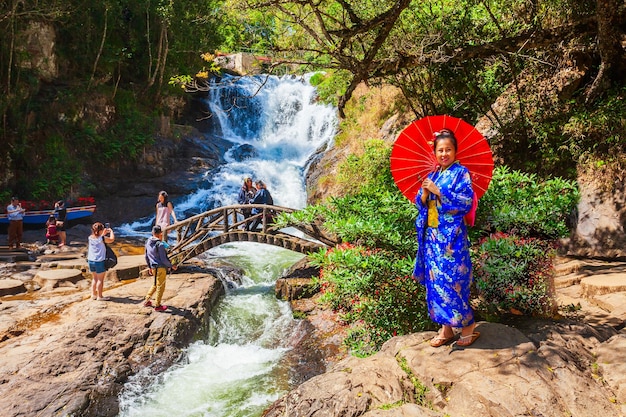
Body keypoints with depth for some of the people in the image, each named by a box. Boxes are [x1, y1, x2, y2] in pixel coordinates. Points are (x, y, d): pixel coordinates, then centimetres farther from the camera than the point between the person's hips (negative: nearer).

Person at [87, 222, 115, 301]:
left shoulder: (90, 238, 1)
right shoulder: (102, 238, -17)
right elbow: (112, 239, -9)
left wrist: (104, 234, 23)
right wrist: (111, 231, 5)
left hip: (90, 261, 7)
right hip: (99, 261, -7)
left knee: (95, 278, 21)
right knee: (100, 279, 6)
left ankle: (93, 294, 27)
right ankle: (99, 296, 11)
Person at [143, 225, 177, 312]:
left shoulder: (148, 242, 4)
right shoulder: (160, 244, -21)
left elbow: (146, 257, 12)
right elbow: (164, 259, -19)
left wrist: (150, 267, 23)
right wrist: (171, 266, -5)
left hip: (153, 267, 8)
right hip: (160, 268, -8)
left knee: (156, 284, 26)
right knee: (160, 286, 6)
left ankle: (146, 300, 29)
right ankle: (157, 306, 14)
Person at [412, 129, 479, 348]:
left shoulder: (461, 173, -5)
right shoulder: (433, 175, 13)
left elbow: (466, 202, -17)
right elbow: (420, 204, 11)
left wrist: (439, 192, -19)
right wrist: (424, 192, -9)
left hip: (451, 236, -6)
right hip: (432, 235, 7)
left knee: (452, 280, -4)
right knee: (435, 281, 8)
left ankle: (468, 326, 13)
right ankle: (446, 328, 19)